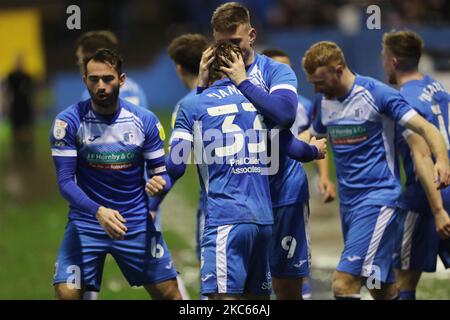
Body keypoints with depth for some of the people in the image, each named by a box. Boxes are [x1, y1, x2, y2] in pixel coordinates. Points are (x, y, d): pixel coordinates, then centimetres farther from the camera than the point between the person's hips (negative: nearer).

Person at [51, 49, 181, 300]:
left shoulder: (145, 121, -3)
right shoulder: (68, 122, -10)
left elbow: (160, 173, 4)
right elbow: (65, 182, -13)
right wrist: (98, 211, -29)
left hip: (137, 223, 2)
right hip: (86, 222, -2)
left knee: (169, 294, 3)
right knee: (66, 294, -16)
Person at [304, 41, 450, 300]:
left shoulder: (376, 94, -10)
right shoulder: (325, 103, 11)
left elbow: (425, 128, -15)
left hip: (378, 200, -8)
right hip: (348, 201, 8)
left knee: (344, 282, -21)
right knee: (383, 290, 12)